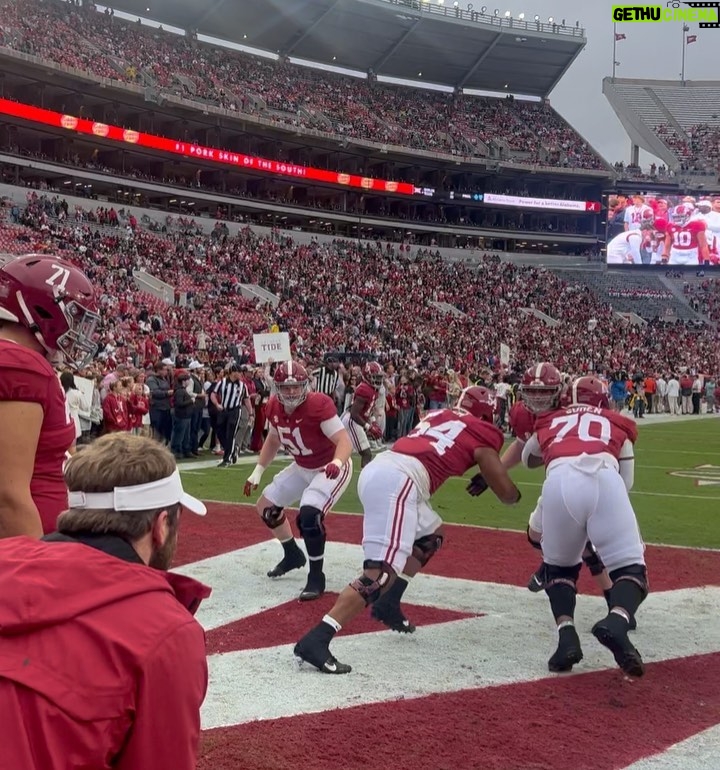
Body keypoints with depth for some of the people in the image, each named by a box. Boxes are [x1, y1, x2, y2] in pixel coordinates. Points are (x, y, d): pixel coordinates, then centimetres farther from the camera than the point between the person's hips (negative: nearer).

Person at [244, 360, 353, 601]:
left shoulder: (319, 405, -30)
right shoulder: (274, 408, -8)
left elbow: (344, 441, -34)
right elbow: (273, 440, 11)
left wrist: (336, 463, -53)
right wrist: (257, 472, 7)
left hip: (330, 468, -8)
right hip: (301, 468, 8)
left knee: (309, 515, -29)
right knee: (267, 506, 13)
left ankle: (316, 577, -10)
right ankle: (293, 555, 35)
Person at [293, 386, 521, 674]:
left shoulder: (437, 415, 30)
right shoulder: (482, 434, 13)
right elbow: (507, 494, 15)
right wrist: (486, 479, 37)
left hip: (376, 469, 8)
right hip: (397, 480, -8)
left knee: (430, 535, 29)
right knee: (382, 572, -15)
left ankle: (388, 606, 24)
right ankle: (315, 640, -27)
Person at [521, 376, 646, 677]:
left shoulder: (548, 421, 36)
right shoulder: (617, 423, 35)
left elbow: (528, 459, 55)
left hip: (560, 480, 1)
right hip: (604, 477, -1)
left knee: (558, 564, 23)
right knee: (630, 566, 9)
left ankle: (566, 635, 1)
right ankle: (617, 621, -22)